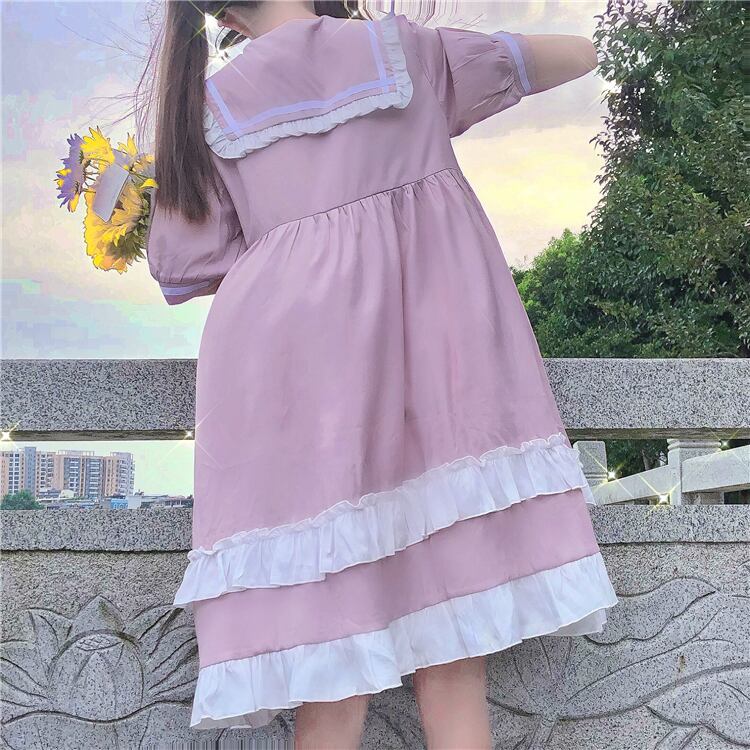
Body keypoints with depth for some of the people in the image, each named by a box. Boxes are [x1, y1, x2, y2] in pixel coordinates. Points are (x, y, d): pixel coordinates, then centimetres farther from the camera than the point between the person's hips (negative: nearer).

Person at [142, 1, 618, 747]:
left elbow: (180, 270, 12)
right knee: (451, 643, 2)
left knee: (330, 663, 2)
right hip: (430, 339, -1)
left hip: (286, 360, 1)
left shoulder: (209, 106, 12)